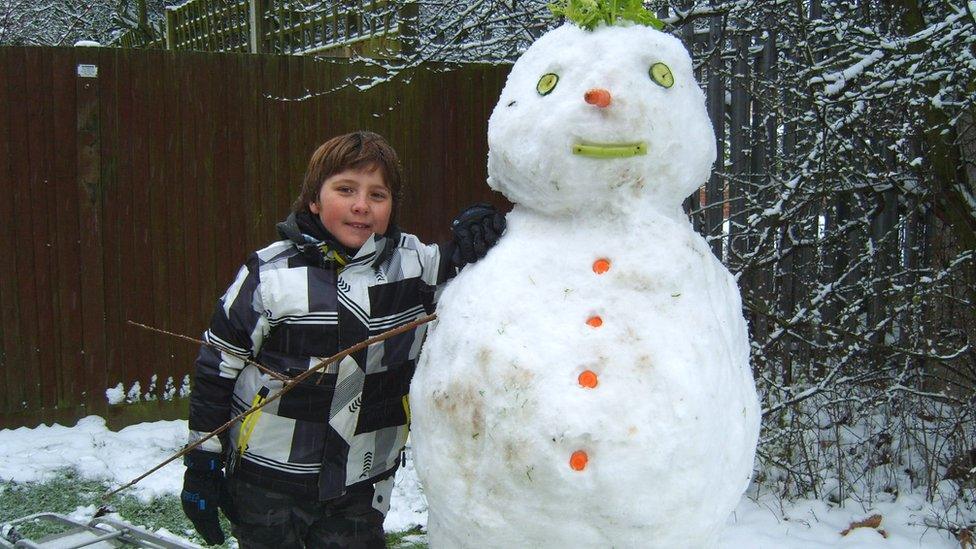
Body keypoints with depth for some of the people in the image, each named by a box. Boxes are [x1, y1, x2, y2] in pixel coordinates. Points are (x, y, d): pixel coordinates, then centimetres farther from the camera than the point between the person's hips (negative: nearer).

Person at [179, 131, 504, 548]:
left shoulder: (414, 264, -3)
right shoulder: (270, 273, -8)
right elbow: (216, 369, -1)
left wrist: (469, 248, -16)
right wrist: (201, 464, 2)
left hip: (360, 491, 2)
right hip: (266, 486, -1)